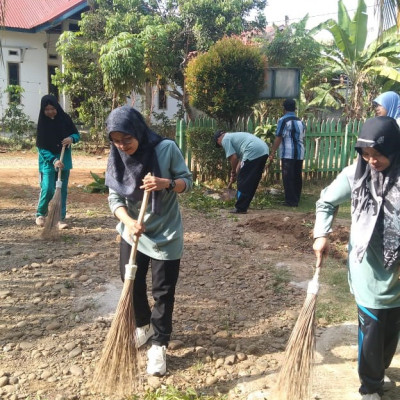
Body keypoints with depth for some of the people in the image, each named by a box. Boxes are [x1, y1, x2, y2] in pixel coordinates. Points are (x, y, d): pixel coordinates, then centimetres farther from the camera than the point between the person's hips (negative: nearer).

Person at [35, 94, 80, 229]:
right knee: (47, 189, -6)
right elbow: (41, 147, -11)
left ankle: (61, 218, 12)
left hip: (64, 159, 2)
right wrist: (53, 160, -24)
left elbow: (77, 134, 6)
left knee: (62, 190, 4)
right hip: (48, 160, -2)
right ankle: (40, 214, 18)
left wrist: (71, 138, -18)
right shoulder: (43, 123, -8)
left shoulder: (65, 118, -4)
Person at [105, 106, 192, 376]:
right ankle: (143, 326, 44)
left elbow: (188, 181, -9)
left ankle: (160, 344, 23)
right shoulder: (117, 157, -7)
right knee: (132, 284, 17)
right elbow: (115, 197, -6)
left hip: (166, 234, -4)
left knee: (163, 291, 5)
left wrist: (167, 183, -30)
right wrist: (127, 221, -25)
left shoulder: (167, 149, -17)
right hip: (131, 232, 4)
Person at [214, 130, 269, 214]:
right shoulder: (234, 136, 33)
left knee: (243, 181, 1)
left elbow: (233, 158, -3)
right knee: (252, 183, 15)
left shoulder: (225, 139, 6)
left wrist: (233, 173, 12)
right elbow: (240, 160, 29)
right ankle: (243, 206, 23)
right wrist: (236, 174, 28)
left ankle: (240, 208, 5)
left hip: (253, 152, -9)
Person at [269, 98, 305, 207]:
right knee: (297, 177, 10)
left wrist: (272, 153, -11)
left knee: (288, 178, -3)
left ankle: (291, 201, -3)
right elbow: (302, 138, 18)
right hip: (300, 154, 7)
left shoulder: (283, 120, -6)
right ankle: (296, 200, 15)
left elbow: (278, 138, -11)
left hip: (288, 154, -7)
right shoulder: (300, 121, 16)